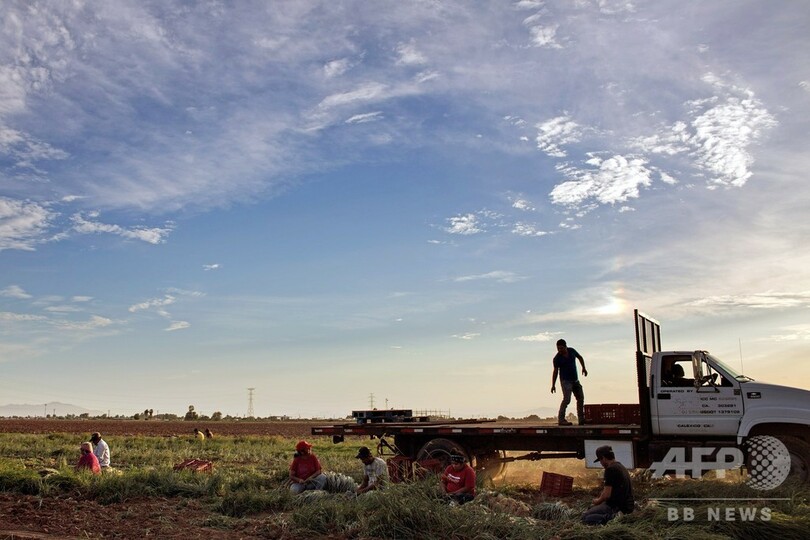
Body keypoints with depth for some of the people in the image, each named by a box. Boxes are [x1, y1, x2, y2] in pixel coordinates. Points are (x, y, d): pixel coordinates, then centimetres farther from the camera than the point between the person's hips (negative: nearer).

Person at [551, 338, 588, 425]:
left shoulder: (572, 351, -2)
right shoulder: (557, 358, -13)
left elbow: (580, 357, 18)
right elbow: (555, 372, -9)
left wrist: (583, 368, 11)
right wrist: (553, 385, -12)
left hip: (575, 380, 6)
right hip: (566, 381, -6)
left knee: (580, 398, 9)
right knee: (566, 399, -21)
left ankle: (581, 419, 19)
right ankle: (561, 419, -19)